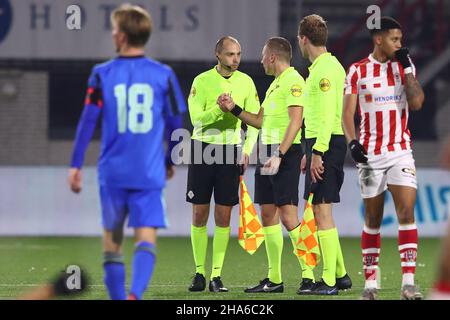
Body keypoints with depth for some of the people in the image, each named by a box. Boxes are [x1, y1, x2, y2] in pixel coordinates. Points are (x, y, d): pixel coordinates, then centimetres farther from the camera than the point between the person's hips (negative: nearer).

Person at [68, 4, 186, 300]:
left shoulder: (103, 75, 0)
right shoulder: (163, 75, 2)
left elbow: (87, 122, -4)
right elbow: (175, 124, 7)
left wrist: (76, 165, 1)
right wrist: (170, 162, 22)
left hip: (113, 172, 1)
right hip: (150, 173, -1)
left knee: (112, 239, 14)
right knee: (146, 238, -7)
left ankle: (119, 299, 16)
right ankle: (135, 294, -30)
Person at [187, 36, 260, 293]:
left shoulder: (246, 82, 3)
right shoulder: (202, 81, -4)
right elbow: (197, 118, -10)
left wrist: (247, 150, -6)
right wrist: (219, 109, -26)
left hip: (231, 150, 1)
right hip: (203, 147, -1)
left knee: (224, 216, 0)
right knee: (200, 214, 1)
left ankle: (216, 276, 4)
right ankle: (199, 273, 10)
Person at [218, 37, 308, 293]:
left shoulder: (293, 81, -11)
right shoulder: (274, 84, 20)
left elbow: (295, 121, -19)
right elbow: (260, 121, 27)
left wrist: (279, 155, -25)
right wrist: (234, 109, 22)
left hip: (285, 154, -10)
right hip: (267, 153, 10)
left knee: (288, 217, -13)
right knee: (268, 214, 9)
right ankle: (274, 280, 13)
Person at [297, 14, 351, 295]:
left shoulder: (326, 68, -14)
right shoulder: (320, 67, 18)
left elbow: (327, 115, -21)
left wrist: (318, 153, -23)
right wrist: (311, 152, 25)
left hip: (326, 145, -10)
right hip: (321, 145, 10)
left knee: (322, 209, -10)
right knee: (320, 210, 14)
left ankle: (329, 282, -10)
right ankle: (340, 275, 19)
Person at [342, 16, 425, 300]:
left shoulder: (405, 66, 6)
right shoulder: (358, 71, 2)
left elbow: (417, 103, -5)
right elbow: (348, 113, 0)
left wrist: (406, 69, -8)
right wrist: (352, 142, -15)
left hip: (401, 151, 0)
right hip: (370, 154, 0)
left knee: (407, 212, -13)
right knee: (373, 219, 5)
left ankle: (408, 283, -17)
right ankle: (370, 282, 14)